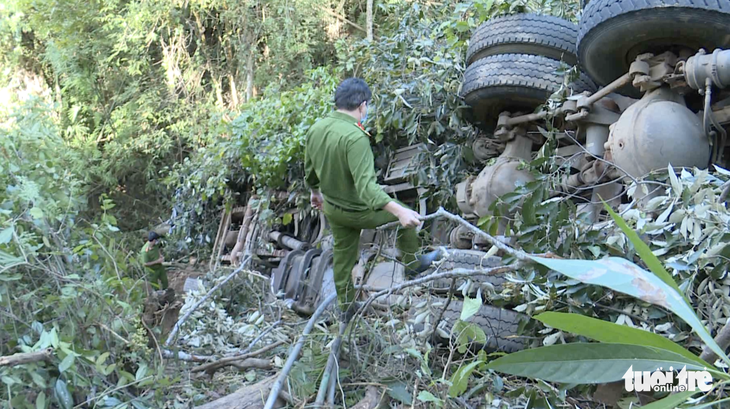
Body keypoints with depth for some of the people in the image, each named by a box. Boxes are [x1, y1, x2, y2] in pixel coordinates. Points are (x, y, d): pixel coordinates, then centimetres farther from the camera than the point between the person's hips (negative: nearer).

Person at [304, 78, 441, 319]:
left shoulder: (315, 129, -8)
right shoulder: (355, 137, -33)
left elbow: (309, 170, 8)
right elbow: (366, 185, -41)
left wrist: (315, 192, 27)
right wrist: (399, 211, -46)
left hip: (332, 208, 7)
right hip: (359, 212, -7)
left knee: (343, 256, 23)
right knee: (407, 216, 18)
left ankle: (345, 307, 38)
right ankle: (412, 263, 36)